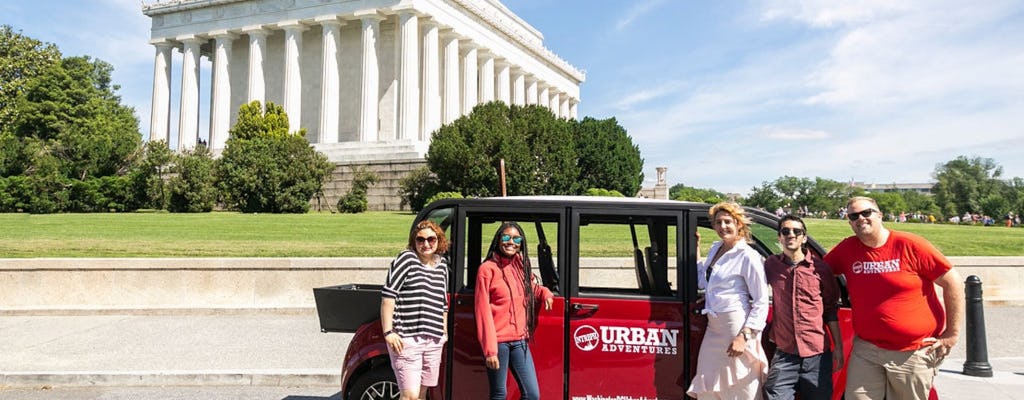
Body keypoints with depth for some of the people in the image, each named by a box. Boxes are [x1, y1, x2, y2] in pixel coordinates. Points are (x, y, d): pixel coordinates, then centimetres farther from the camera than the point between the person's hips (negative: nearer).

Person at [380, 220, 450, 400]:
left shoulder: (442, 265, 14)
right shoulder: (406, 259, -5)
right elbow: (388, 296, -9)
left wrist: (444, 331, 21)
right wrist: (388, 332, -13)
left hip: (434, 341, 6)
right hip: (407, 339, -6)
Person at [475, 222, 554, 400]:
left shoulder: (521, 267, 11)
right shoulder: (488, 269, -7)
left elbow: (532, 288, 30)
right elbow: (483, 312, -9)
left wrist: (545, 293, 6)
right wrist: (489, 350, -13)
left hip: (519, 341, 6)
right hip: (498, 342, -5)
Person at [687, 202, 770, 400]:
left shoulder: (748, 256, -12)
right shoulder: (715, 249, 11)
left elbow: (761, 302, -14)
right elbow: (703, 282, 18)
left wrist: (743, 336, -20)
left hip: (737, 327, -7)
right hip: (713, 327, 8)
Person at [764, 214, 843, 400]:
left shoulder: (820, 267, -1)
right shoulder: (771, 265, 2)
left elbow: (831, 310, 5)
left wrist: (838, 347, 4)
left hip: (818, 354, 0)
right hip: (784, 354, 0)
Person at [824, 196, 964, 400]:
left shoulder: (910, 245, -9)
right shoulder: (846, 248, 2)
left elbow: (953, 282, -6)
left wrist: (952, 334, -7)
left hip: (914, 352, -3)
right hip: (866, 349, 3)